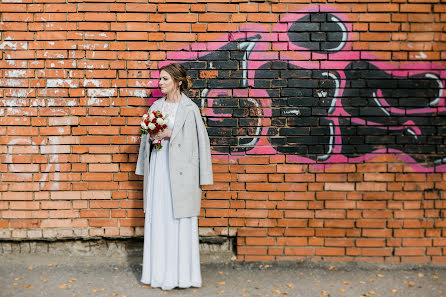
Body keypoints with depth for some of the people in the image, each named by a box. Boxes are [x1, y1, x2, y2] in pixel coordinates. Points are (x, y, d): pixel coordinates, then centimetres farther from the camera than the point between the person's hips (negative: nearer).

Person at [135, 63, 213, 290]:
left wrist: (170, 134, -14)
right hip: (158, 169, 6)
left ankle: (180, 274, 12)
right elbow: (147, 137, 18)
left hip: (179, 171, -5)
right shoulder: (156, 106, 12)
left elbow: (197, 141, -7)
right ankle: (158, 272, 20)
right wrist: (152, 138, -4)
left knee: (179, 220, 0)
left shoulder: (189, 109, -5)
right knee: (157, 218, 8)